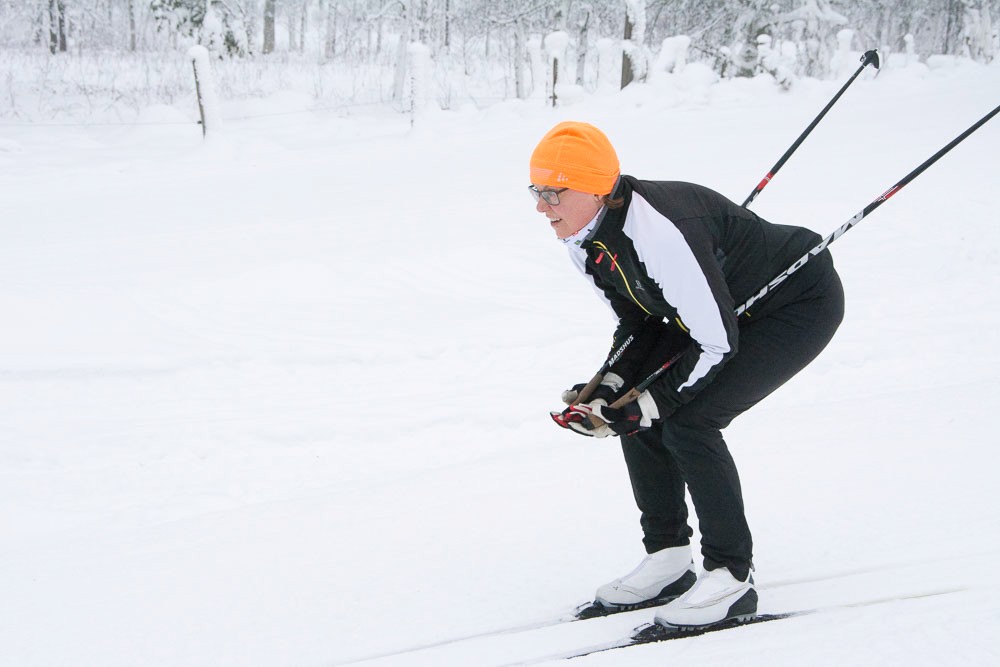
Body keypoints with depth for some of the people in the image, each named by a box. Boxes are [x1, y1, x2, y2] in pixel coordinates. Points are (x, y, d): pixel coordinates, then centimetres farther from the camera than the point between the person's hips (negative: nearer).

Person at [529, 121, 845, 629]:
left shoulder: (656, 231, -36)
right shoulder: (585, 239, -8)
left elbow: (716, 344, -30)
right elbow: (638, 324, 4)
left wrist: (645, 406, -27)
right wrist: (608, 388, -12)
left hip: (801, 302, -9)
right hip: (729, 304, 9)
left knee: (687, 421, -21)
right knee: (634, 415, -2)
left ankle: (732, 578, -7)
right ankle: (667, 560, 11)